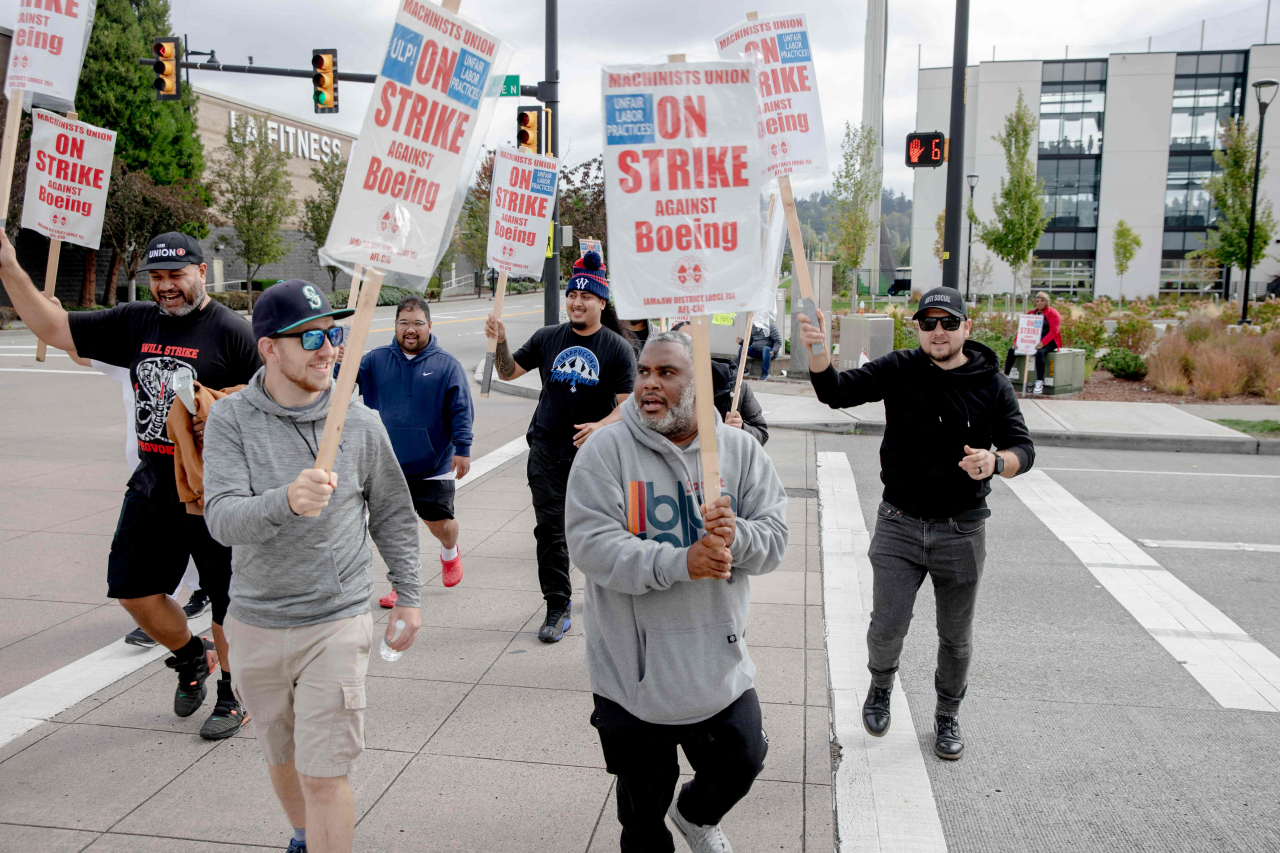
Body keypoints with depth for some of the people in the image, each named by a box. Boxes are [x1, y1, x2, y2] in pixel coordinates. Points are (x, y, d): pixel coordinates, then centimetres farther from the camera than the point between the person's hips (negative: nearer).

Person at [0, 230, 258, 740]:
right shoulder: (135, 323, 8)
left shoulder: (231, 331, -9)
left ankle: (233, 696, 24)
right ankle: (191, 657, 38)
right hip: (151, 483, 6)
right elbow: (52, 328, 11)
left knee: (226, 601, 5)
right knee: (133, 590, 13)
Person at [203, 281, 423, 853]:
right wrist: (285, 501, -40)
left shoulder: (360, 423, -6)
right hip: (255, 623, 2)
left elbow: (392, 515, 5)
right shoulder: (231, 419, -8)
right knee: (281, 758, 23)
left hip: (337, 623, -2)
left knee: (323, 774, -3)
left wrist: (407, 597, 6)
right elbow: (222, 519, -20)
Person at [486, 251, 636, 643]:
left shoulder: (617, 349, -4)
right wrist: (500, 343, -6)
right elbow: (509, 372, 12)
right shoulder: (548, 338, 5)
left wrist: (601, 426, -26)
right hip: (547, 451, 2)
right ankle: (558, 607, 11)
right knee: (550, 530, 1)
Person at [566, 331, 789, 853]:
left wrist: (736, 536, -27)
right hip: (632, 667, -2)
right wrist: (681, 563, -31)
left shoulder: (740, 450, -1)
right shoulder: (605, 451, -11)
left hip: (719, 658, 3)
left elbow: (775, 538, -3)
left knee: (740, 766, 19)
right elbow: (591, 545, -20)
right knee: (644, 798, 16)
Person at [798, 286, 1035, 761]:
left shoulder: (992, 384, -2)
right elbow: (836, 393, -14)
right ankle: (881, 686, 33)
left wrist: (995, 462, -27)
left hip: (962, 530, 1)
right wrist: (818, 352, -34)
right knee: (887, 627, -1)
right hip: (900, 525, -1)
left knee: (956, 636, 13)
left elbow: (1023, 448, -3)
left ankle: (948, 716, 37)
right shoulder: (898, 370, -3)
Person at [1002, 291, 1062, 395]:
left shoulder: (1053, 313, -1)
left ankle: (1039, 383, -38)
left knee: (1039, 352, -38)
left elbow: (1054, 331, -13)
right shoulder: (1031, 313, 16)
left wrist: (1042, 343, -29)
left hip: (1048, 343, -6)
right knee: (1011, 350, -11)